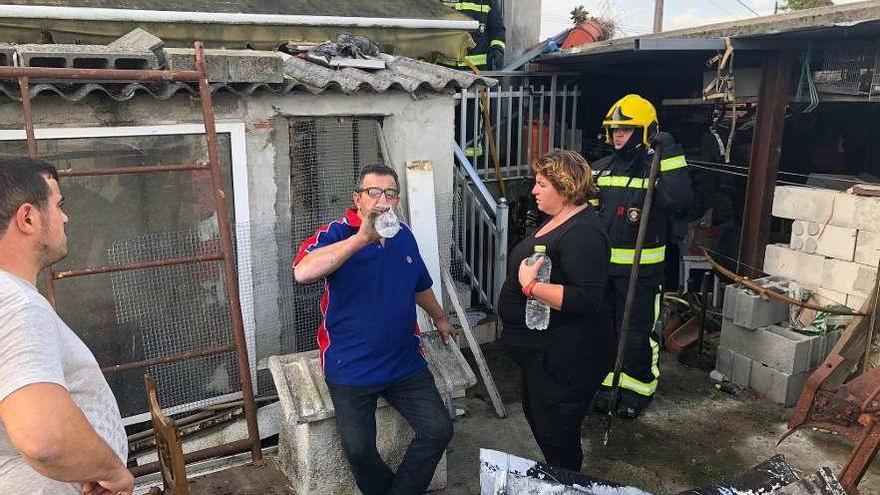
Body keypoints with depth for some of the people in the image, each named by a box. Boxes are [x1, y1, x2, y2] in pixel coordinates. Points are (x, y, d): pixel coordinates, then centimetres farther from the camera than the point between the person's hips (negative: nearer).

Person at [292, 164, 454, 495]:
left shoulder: (403, 236, 6)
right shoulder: (337, 234, -12)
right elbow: (302, 273, -34)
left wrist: (439, 318, 37)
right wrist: (362, 238, -38)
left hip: (405, 363, 5)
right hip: (351, 369, -4)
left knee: (439, 430, -3)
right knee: (359, 449, -10)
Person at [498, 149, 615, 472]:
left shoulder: (582, 234, -25)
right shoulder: (558, 220, 8)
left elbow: (588, 299, -34)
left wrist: (531, 286, -31)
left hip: (564, 359, -11)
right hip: (540, 350, 11)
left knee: (557, 437, 5)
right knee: (536, 416, 27)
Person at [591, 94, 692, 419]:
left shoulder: (656, 168, -8)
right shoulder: (600, 169, 8)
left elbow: (677, 198, -29)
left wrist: (669, 154, -28)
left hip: (640, 268, -5)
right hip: (600, 265, 6)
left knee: (637, 332, 5)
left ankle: (637, 391, 24)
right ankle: (607, 383, 35)